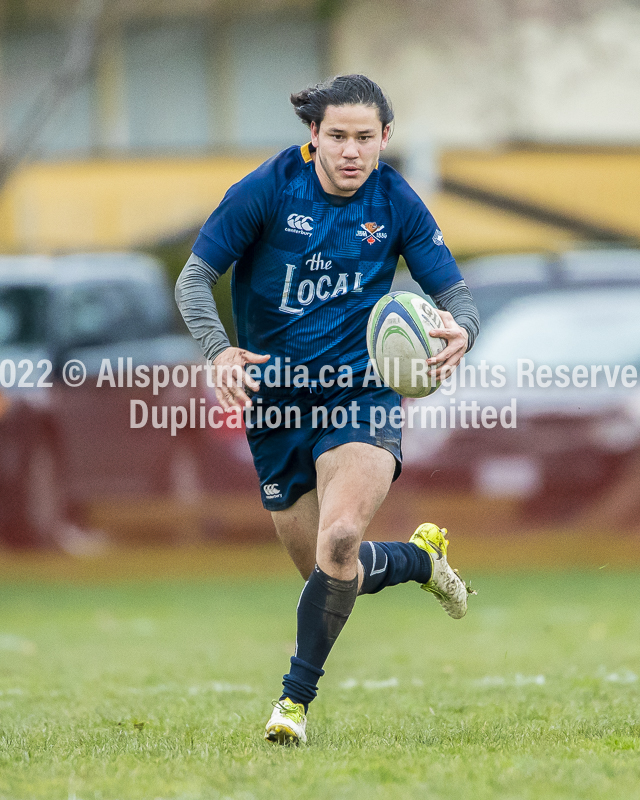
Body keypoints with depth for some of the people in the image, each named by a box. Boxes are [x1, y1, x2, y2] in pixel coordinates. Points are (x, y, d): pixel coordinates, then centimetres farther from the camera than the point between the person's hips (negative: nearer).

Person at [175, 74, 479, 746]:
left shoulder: (396, 203, -6)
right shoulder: (268, 189, -11)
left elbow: (455, 293, -1)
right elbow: (194, 278, -9)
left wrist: (459, 329, -26)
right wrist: (218, 351, -28)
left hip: (361, 392, -1)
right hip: (276, 401, 1)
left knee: (339, 541, -27)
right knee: (327, 574, 8)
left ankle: (296, 696, -14)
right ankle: (418, 557, 41)